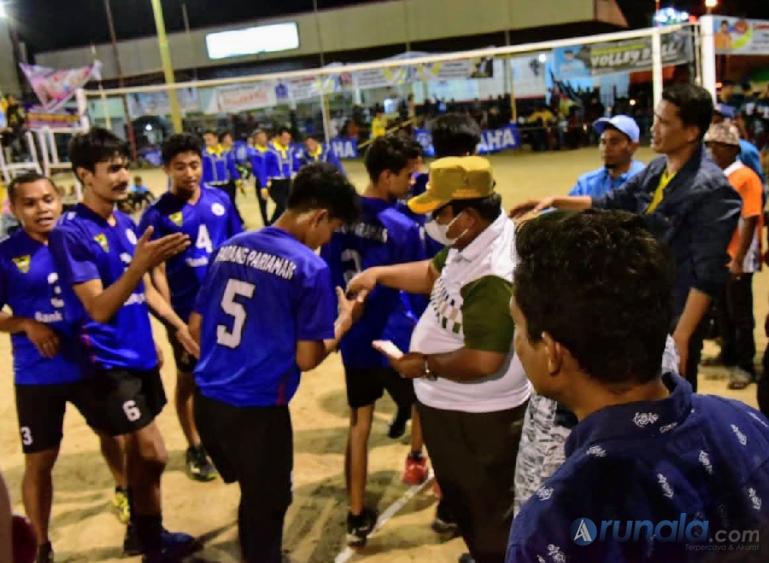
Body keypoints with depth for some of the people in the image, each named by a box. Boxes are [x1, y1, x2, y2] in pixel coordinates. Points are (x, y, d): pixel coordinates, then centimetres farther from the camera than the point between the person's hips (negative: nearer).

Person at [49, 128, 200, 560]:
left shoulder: (127, 222, 6)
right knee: (153, 454, -3)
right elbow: (98, 308, -23)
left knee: (138, 450, 17)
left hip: (140, 353, 7)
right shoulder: (71, 233, -17)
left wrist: (179, 326, 12)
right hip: (109, 361, -7)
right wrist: (138, 264, -35)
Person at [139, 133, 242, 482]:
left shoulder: (220, 200, -1)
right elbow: (157, 272, -11)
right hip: (188, 313, -3)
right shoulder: (158, 215, -12)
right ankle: (195, 449, 30)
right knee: (189, 380, 13)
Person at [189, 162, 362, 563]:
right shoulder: (310, 268, -15)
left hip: (206, 400, 7)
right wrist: (343, 322, 4)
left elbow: (196, 327, 10)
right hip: (256, 410, -6)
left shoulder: (230, 247, 4)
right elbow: (306, 359, -12)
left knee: (252, 496, 29)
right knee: (266, 505, 18)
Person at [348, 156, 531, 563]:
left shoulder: (493, 276, -34)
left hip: (476, 418, -10)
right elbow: (434, 273, 14)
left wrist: (424, 365, -22)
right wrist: (379, 274, 0)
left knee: (487, 514, 12)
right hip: (453, 406, 11)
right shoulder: (474, 239, -3)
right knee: (465, 500, 31)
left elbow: (483, 361, -38)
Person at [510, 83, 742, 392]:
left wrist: (681, 336, -23)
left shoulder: (710, 190, -21)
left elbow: (708, 275, -22)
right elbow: (611, 203, 19)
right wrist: (555, 201, 10)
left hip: (673, 321, -8)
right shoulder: (657, 169, 4)